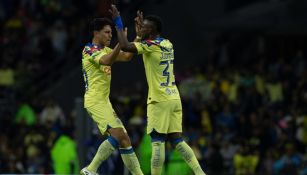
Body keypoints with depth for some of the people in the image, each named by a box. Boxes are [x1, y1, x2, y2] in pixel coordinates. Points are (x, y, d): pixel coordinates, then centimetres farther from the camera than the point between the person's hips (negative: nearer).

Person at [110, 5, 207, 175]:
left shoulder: (151, 45, -11)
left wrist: (118, 22, -11)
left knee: (157, 141, -6)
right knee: (177, 140, 7)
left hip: (160, 100, -8)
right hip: (174, 98, 8)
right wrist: (142, 25, 40)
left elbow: (125, 46, -22)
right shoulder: (167, 44, 13)